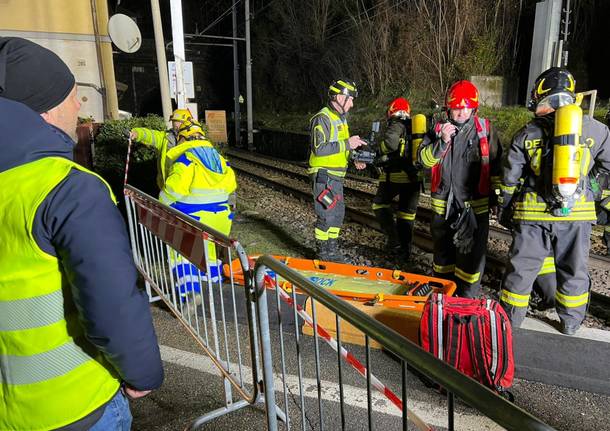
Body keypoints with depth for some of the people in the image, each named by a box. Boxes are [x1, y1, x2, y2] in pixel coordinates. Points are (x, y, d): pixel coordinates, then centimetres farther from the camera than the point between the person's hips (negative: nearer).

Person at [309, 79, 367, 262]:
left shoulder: (341, 118, 16)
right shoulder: (322, 119, -16)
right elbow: (319, 148, -26)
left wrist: (353, 159, 8)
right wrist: (347, 144, -25)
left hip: (336, 175, 10)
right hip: (324, 175, -10)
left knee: (338, 212, 16)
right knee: (326, 215, -4)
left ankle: (332, 249, 29)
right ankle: (323, 253, 10)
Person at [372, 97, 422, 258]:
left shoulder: (396, 125, -5)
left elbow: (390, 143, -23)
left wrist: (380, 147, -4)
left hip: (394, 175, -6)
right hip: (414, 175, 6)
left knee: (380, 204, 12)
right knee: (407, 211, 12)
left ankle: (394, 238, 1)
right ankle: (405, 248, 18)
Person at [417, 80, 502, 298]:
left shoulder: (485, 129, -1)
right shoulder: (438, 128, 3)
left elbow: (495, 164, 6)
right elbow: (424, 159, -4)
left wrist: (496, 193, 6)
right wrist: (442, 142, -18)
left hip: (475, 204, -2)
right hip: (443, 203, 3)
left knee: (472, 251, -1)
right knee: (443, 248, 17)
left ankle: (467, 298, 13)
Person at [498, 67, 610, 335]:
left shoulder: (527, 134, 2)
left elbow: (510, 179, 6)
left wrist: (503, 209, 16)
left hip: (534, 213, -1)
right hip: (576, 212, 1)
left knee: (521, 268, 10)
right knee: (573, 270, 18)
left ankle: (508, 322, 20)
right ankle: (570, 324, 32)